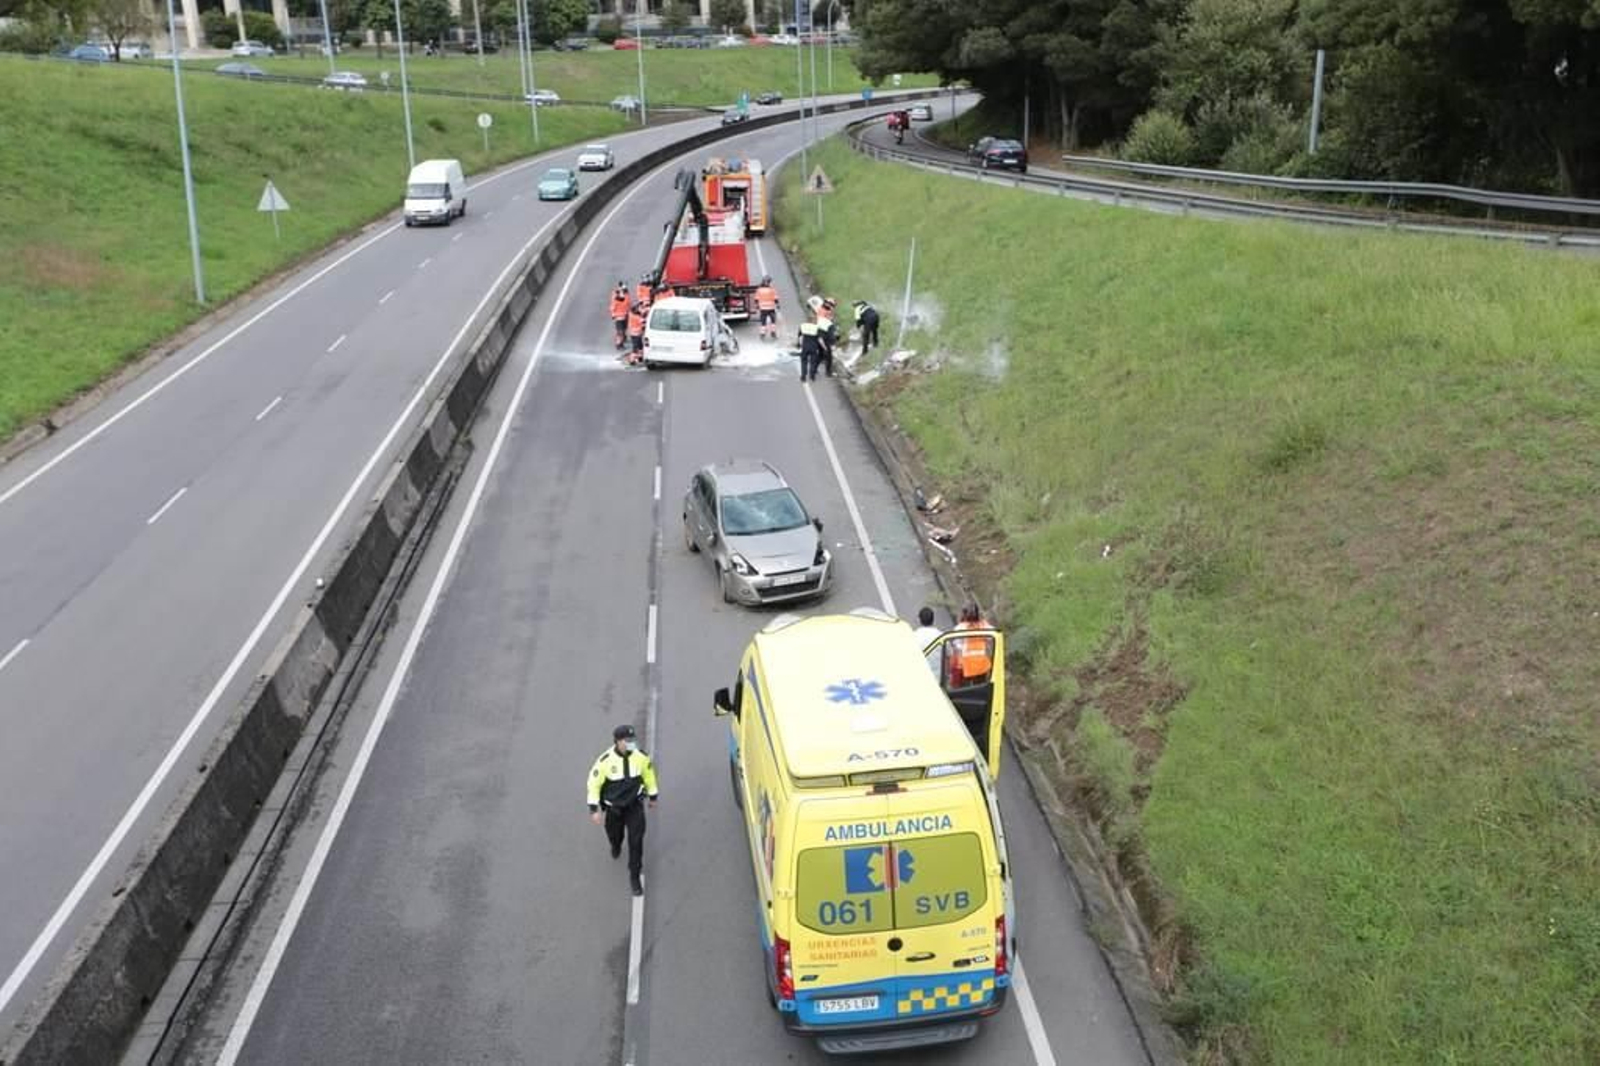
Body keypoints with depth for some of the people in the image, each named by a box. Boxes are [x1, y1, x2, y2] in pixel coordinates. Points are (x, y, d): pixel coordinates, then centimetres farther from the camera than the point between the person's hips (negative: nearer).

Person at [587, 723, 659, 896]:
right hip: (613, 808, 0)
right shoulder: (605, 760, -25)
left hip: (635, 805, 1)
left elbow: (649, 774, 1)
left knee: (636, 841, -4)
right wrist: (594, 809, -13)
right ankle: (616, 846, 60)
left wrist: (653, 796, 11)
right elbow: (594, 783, -14)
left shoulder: (641, 756, -18)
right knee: (614, 835, 21)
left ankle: (635, 876, 13)